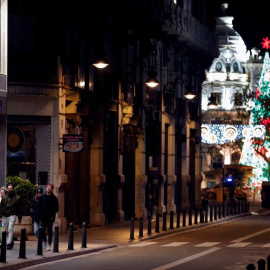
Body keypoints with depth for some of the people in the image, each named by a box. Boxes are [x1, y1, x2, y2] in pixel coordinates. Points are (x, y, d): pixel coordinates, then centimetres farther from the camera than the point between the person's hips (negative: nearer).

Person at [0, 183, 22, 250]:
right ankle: (11, 241, 28)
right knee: (6, 230, 10)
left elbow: (19, 209, 3)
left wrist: (19, 218, 0)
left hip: (12, 216, -4)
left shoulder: (17, 198, 0)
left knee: (10, 229, -15)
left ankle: (9, 243, -15)